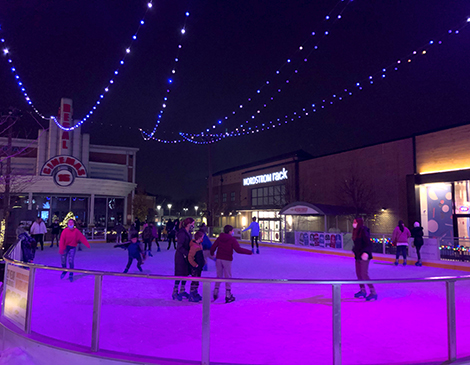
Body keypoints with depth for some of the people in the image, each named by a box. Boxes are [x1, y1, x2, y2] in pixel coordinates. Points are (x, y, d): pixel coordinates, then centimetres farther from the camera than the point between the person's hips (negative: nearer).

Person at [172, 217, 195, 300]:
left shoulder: (188, 233, 9)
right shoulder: (182, 233, -20)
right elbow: (179, 247, -23)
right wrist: (187, 253, -22)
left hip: (186, 256, 9)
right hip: (180, 256, -9)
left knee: (186, 273, 14)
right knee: (180, 274, -1)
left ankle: (182, 291, 27)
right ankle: (175, 292, 11)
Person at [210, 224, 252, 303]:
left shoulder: (219, 238, 5)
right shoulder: (232, 239, -8)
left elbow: (213, 248, 4)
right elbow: (238, 249, -19)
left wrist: (212, 253, 27)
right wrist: (249, 252, -13)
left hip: (219, 259, 4)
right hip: (227, 260, -4)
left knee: (219, 276, 17)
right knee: (228, 277, 4)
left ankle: (215, 293, 21)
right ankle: (228, 295, 4)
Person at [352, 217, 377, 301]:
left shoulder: (363, 231, -16)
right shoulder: (356, 231, 11)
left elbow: (368, 243, -21)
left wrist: (366, 252, -31)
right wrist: (355, 250, 19)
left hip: (364, 256, -9)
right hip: (358, 255, 9)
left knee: (364, 274, -10)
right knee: (358, 274, 14)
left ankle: (373, 292, -2)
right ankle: (363, 291, 26)